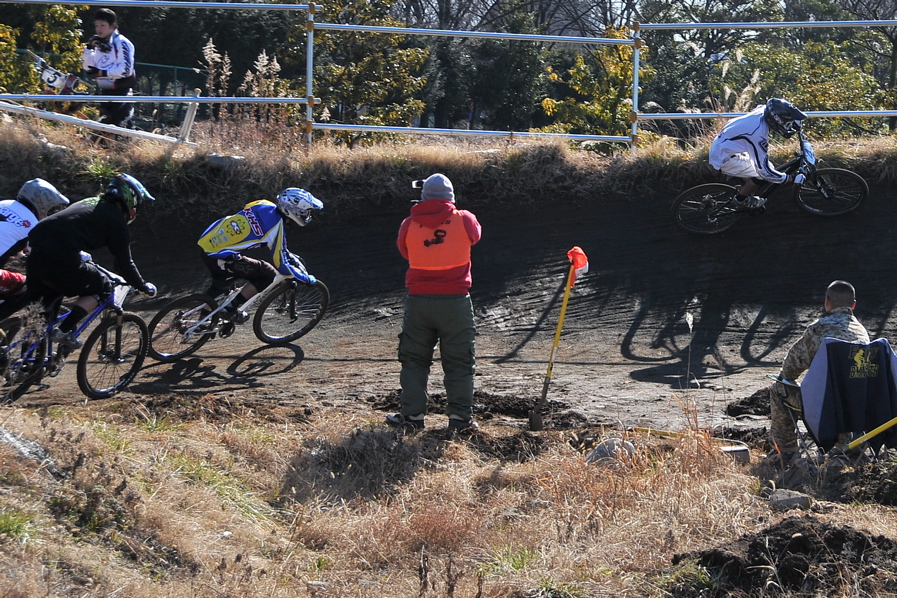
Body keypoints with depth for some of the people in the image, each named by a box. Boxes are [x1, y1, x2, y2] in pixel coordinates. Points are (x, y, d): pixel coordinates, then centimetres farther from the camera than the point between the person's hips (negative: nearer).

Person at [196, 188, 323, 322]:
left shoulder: (265, 205, 5)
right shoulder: (277, 227, -17)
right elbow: (281, 265, -12)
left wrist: (291, 256, 27)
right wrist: (306, 278, 2)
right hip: (219, 258, -9)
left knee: (220, 284, 33)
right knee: (268, 275, 0)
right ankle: (232, 308, 6)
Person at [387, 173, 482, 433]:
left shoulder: (409, 225, -1)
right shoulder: (464, 220, -4)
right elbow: (475, 235, 18)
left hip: (418, 300, 1)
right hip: (455, 301, -1)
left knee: (414, 360, 12)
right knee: (459, 362, 6)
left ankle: (412, 415, 9)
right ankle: (460, 417, 4)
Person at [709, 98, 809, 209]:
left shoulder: (762, 110, -11)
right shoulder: (759, 133, -34)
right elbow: (765, 171, -30)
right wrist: (792, 179, -22)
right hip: (724, 158, -9)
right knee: (761, 175, -17)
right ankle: (742, 199, 6)